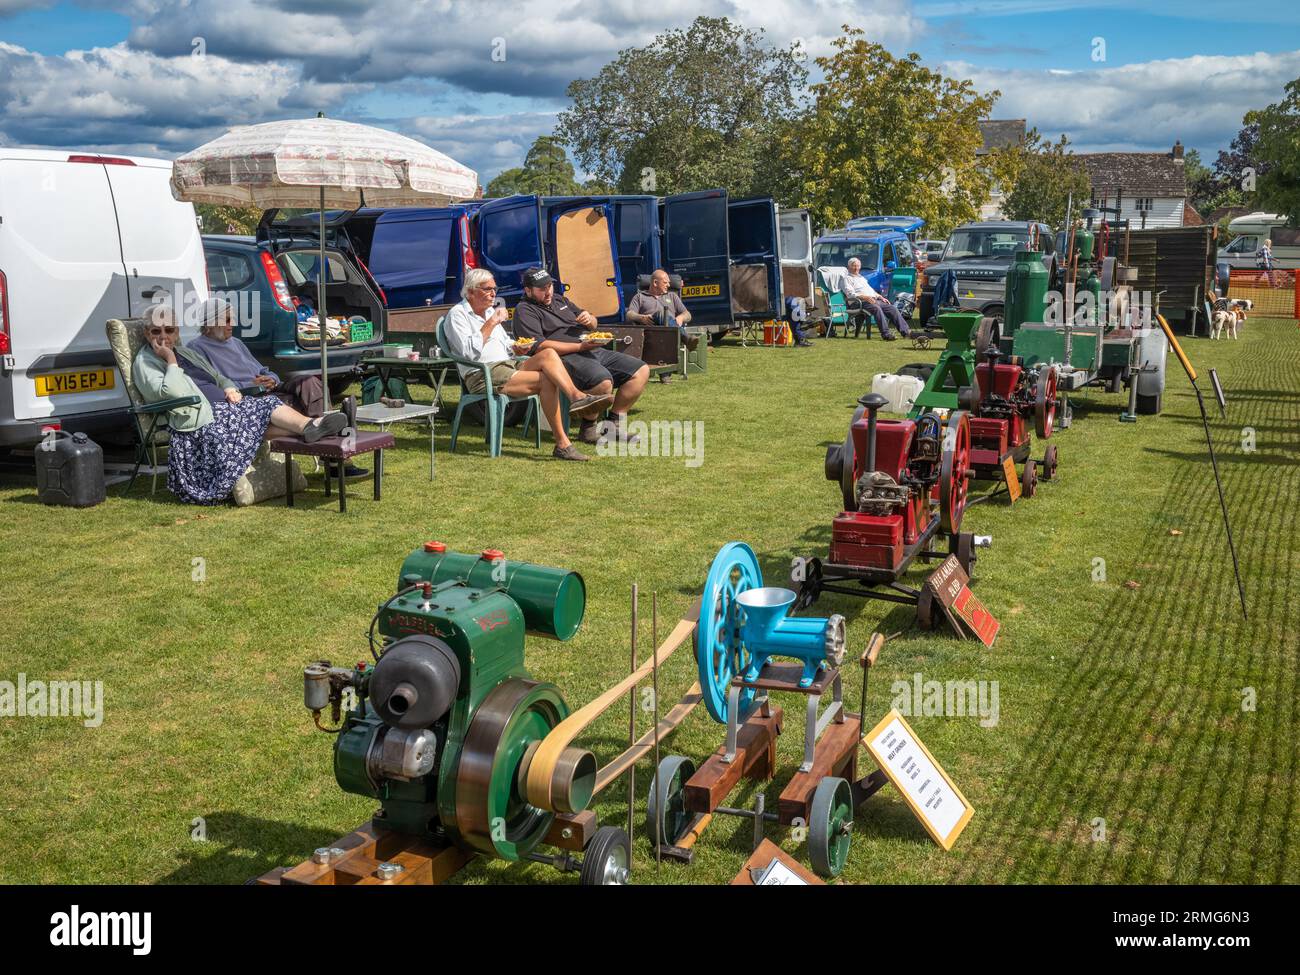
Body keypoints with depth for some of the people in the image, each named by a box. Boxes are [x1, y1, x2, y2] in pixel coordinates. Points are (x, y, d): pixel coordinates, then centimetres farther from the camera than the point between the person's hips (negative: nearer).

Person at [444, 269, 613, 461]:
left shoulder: (489, 311, 24)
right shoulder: (457, 314, -1)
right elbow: (469, 352, -16)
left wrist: (515, 347, 8)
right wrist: (490, 324, -13)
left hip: (507, 365, 7)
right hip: (482, 376, -7)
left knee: (548, 353, -22)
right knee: (546, 380, -25)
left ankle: (576, 396, -36)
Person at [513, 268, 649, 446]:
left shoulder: (559, 300, 25)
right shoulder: (525, 311, -1)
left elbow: (593, 324, 32)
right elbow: (539, 347, -16)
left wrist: (589, 318, 4)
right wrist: (580, 346, -18)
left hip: (595, 351, 9)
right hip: (565, 358, -9)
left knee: (641, 371, -1)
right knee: (603, 381, -37)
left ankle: (615, 426, 1)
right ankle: (588, 430, -14)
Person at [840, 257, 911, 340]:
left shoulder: (862, 277, 32)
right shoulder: (847, 279, 5)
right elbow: (850, 294, -10)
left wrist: (881, 297, 14)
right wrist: (865, 297, -23)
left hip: (873, 299, 8)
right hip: (860, 302, -8)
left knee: (892, 308, -10)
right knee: (876, 308, -36)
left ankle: (905, 331, -15)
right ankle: (885, 333, -41)